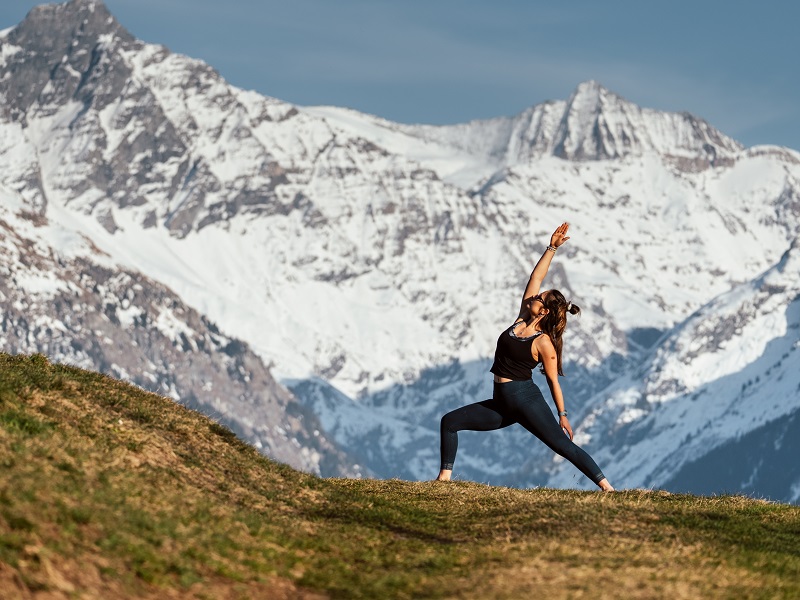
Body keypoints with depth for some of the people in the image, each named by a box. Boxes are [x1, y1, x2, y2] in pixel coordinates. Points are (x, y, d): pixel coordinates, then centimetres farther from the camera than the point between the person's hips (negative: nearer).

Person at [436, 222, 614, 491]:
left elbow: (553, 381, -7)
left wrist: (563, 415, -5)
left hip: (526, 399, -8)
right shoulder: (522, 318, 7)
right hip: (502, 403, 8)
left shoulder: (544, 343, -12)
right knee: (450, 422, 6)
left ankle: (606, 486, -12)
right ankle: (445, 477, 7)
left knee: (562, 444, -12)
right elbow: (536, 278, 6)